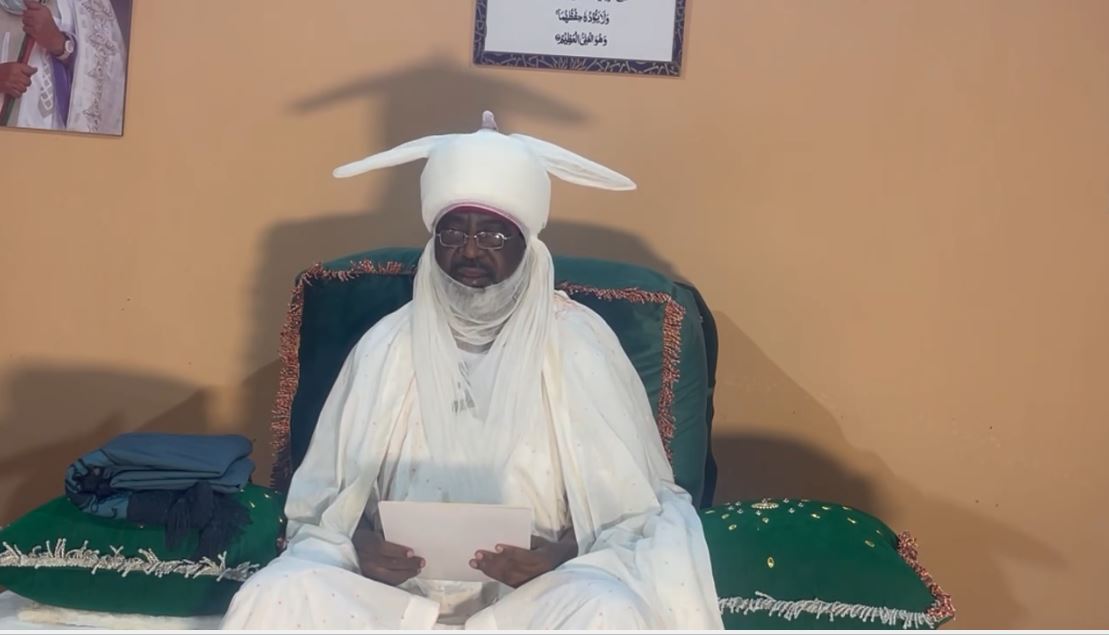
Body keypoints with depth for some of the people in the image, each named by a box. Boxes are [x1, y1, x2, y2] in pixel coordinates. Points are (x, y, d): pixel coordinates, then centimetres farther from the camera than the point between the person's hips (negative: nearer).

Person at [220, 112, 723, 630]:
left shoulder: (579, 346, -2)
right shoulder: (387, 345, 4)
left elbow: (634, 509, 1)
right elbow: (323, 502, 8)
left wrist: (563, 558, -18)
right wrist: (359, 545, -14)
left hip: (534, 596, -1)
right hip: (399, 584, 2)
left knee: (609, 613, -32)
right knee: (276, 598, -25)